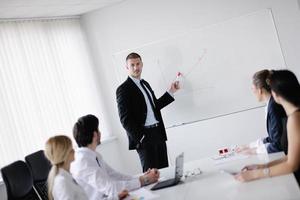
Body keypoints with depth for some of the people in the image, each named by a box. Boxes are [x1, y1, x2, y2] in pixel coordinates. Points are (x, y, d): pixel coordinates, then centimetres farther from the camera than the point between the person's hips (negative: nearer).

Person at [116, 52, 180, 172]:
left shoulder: (145, 84, 18)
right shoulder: (123, 89, -7)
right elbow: (125, 119, -12)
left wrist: (171, 92, 17)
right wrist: (140, 138, -17)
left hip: (158, 133, 7)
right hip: (144, 137, -7)